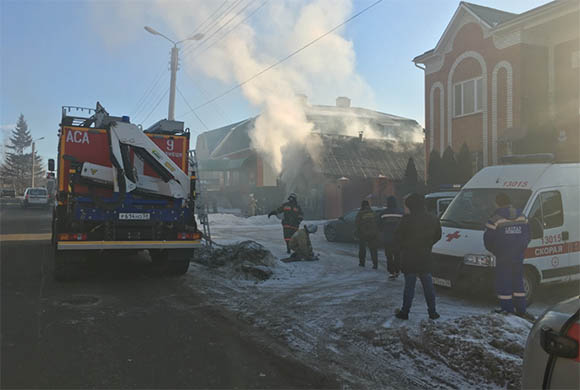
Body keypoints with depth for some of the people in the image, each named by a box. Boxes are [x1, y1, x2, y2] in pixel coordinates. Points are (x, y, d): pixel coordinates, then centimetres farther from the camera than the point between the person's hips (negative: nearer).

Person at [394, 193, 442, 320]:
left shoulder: (407, 219, -15)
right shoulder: (433, 220, 3)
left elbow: (398, 237, -9)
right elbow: (437, 236, 14)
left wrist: (404, 247, 8)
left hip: (409, 258, -4)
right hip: (425, 258, 4)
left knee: (409, 286, 2)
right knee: (428, 286, 12)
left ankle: (404, 312, 8)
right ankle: (432, 312, 17)